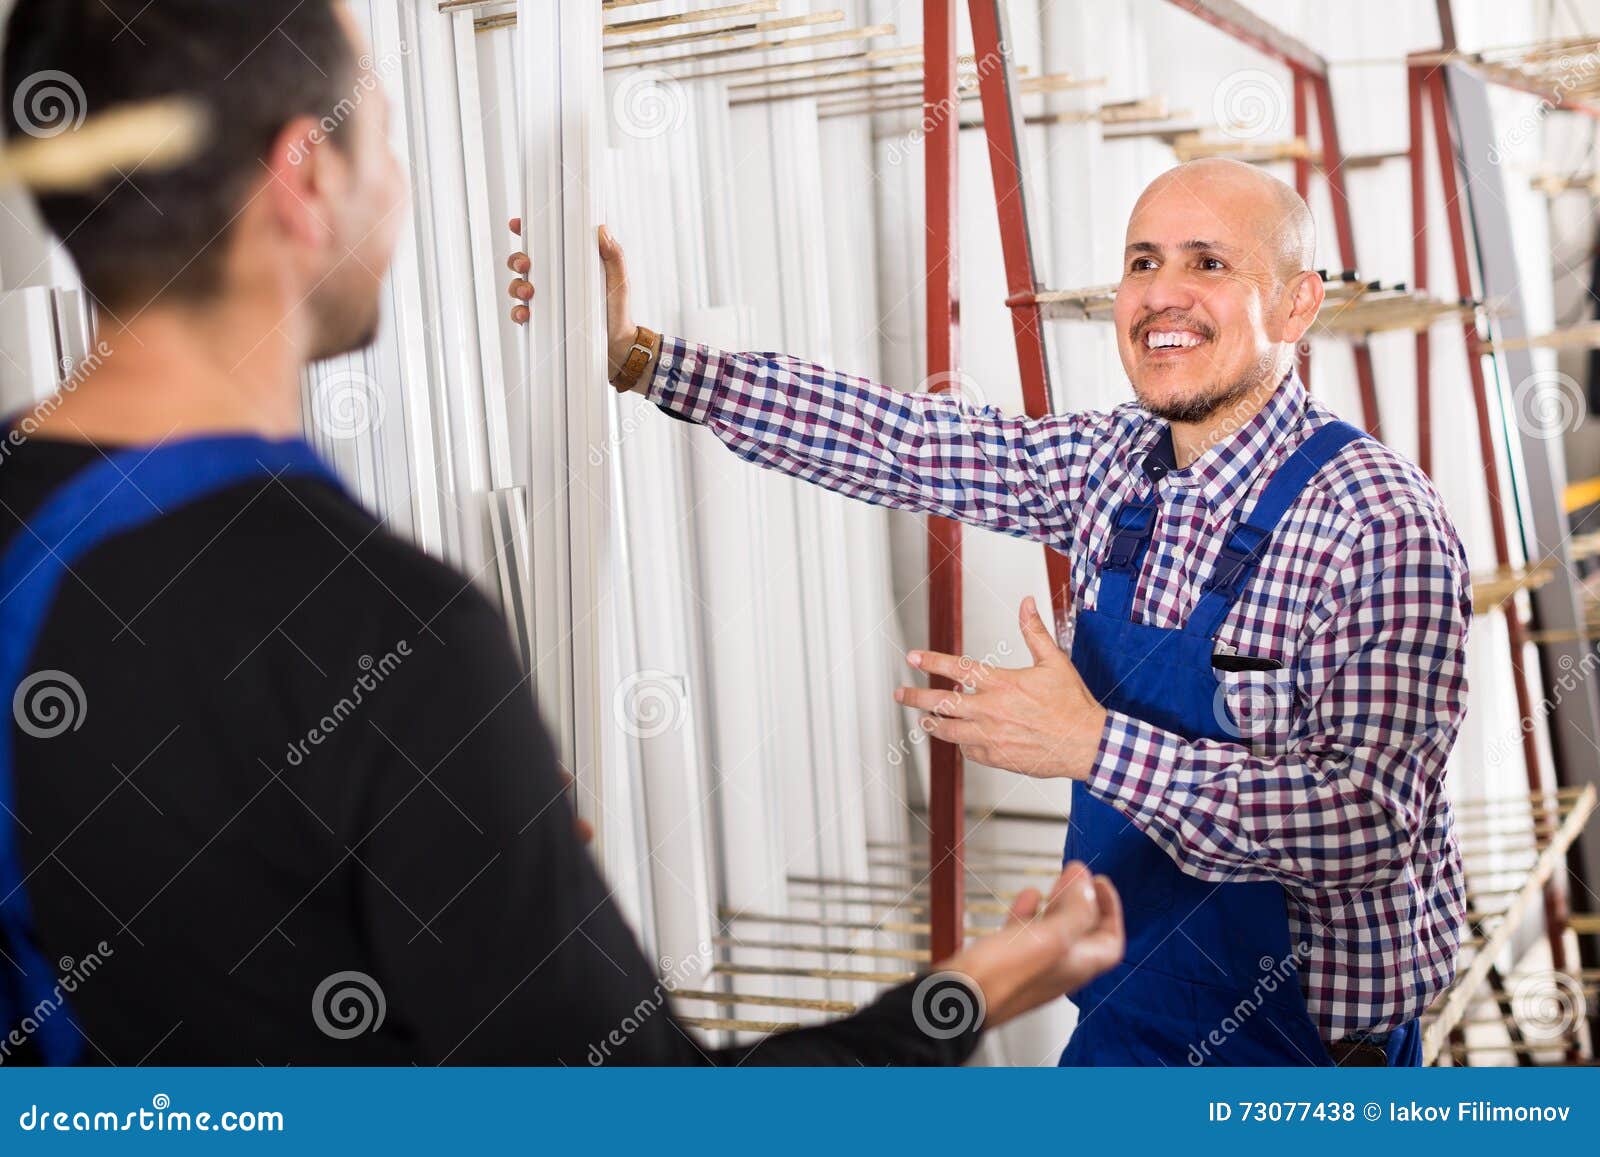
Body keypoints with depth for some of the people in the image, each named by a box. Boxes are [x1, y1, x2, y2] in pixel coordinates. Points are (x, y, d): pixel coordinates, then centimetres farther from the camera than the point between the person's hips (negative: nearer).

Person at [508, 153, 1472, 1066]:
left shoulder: (1378, 522, -23)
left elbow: (1372, 823, -28)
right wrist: (635, 356, -8)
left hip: (1291, 1047, -6)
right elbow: (901, 443, -3)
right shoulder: (1115, 464, -2)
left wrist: (1093, 744, -32)